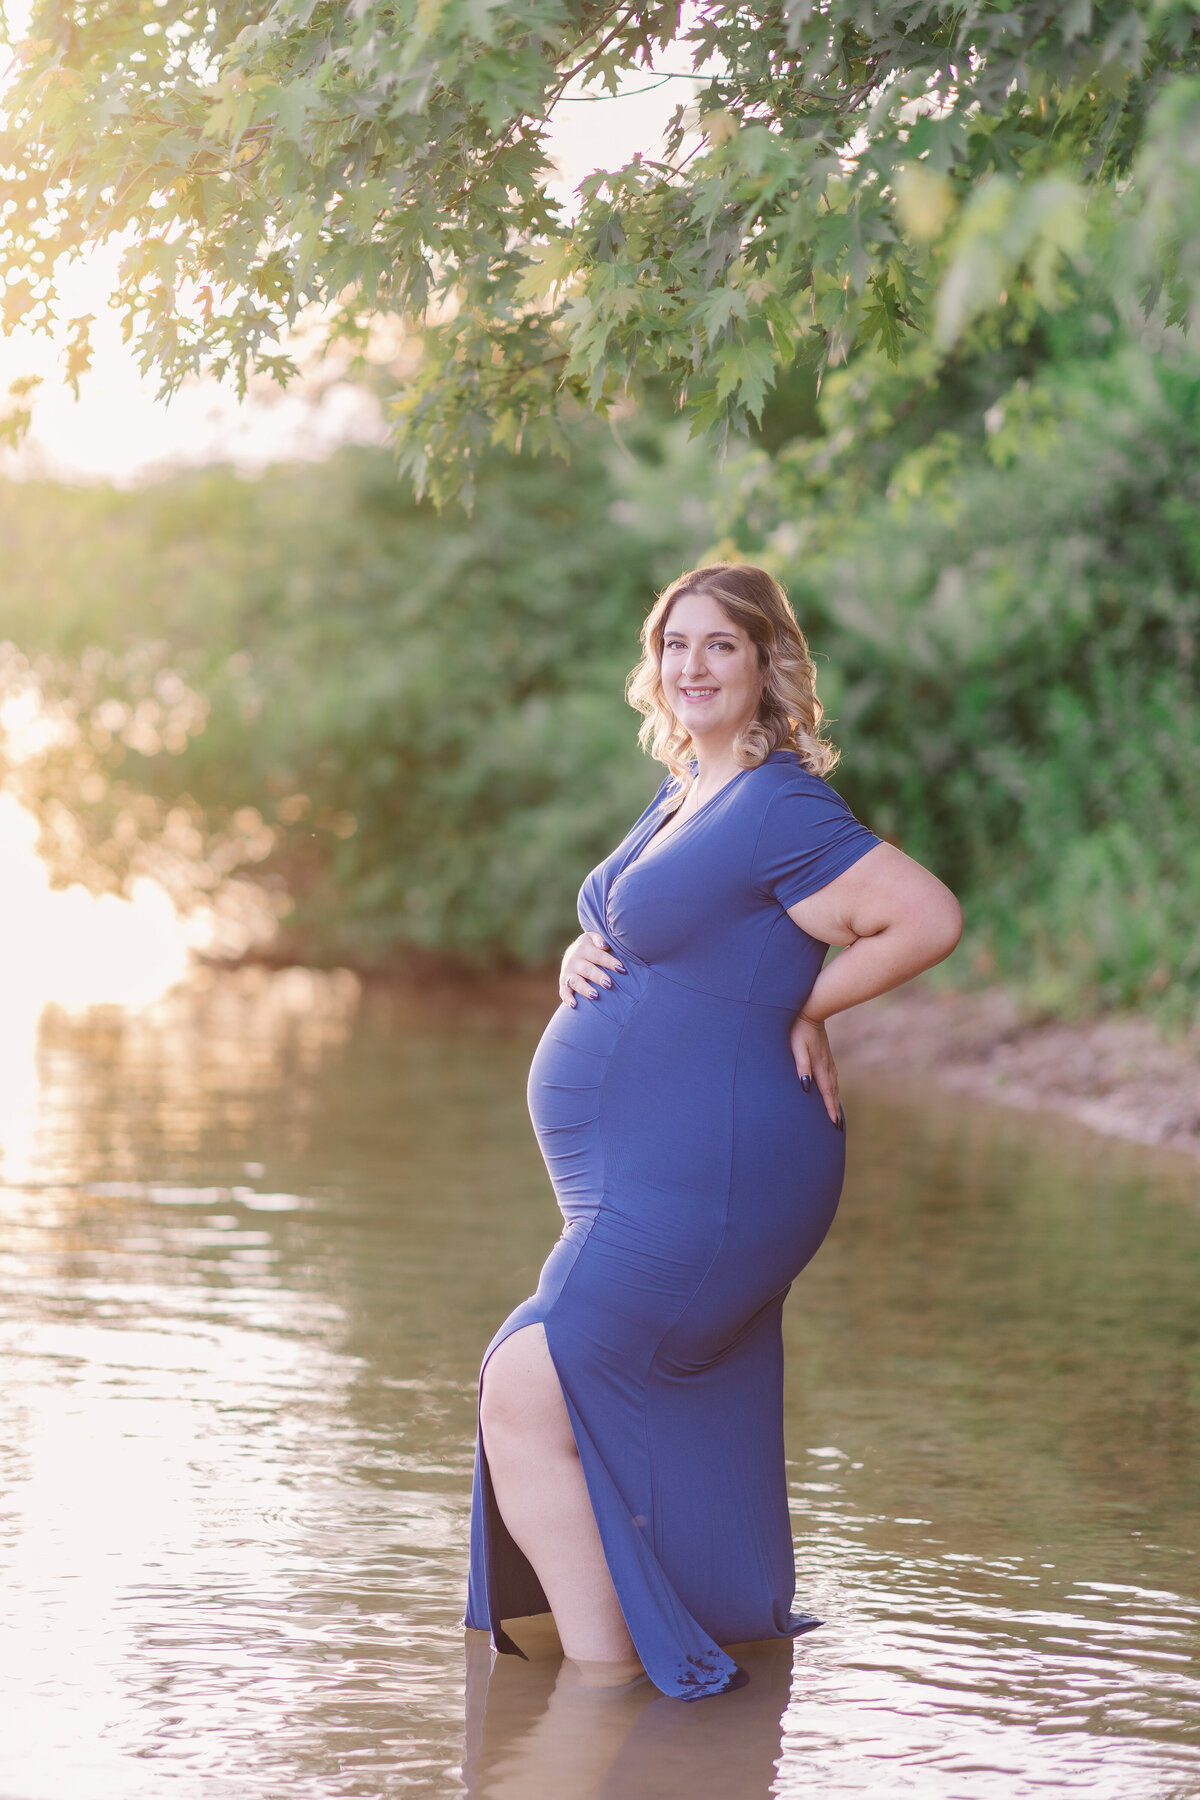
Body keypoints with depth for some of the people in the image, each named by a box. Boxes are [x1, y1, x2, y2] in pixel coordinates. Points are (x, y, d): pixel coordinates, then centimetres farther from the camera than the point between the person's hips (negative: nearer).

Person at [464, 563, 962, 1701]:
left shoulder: (781, 811, -15)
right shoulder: (683, 796, 14)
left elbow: (930, 919, -21)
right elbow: (641, 939, 28)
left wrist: (802, 1008, -10)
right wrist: (585, 956, 5)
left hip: (699, 1186, -10)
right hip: (647, 1182, 10)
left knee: (527, 1403, -12)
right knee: (687, 1444, 16)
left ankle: (603, 1681, -8)